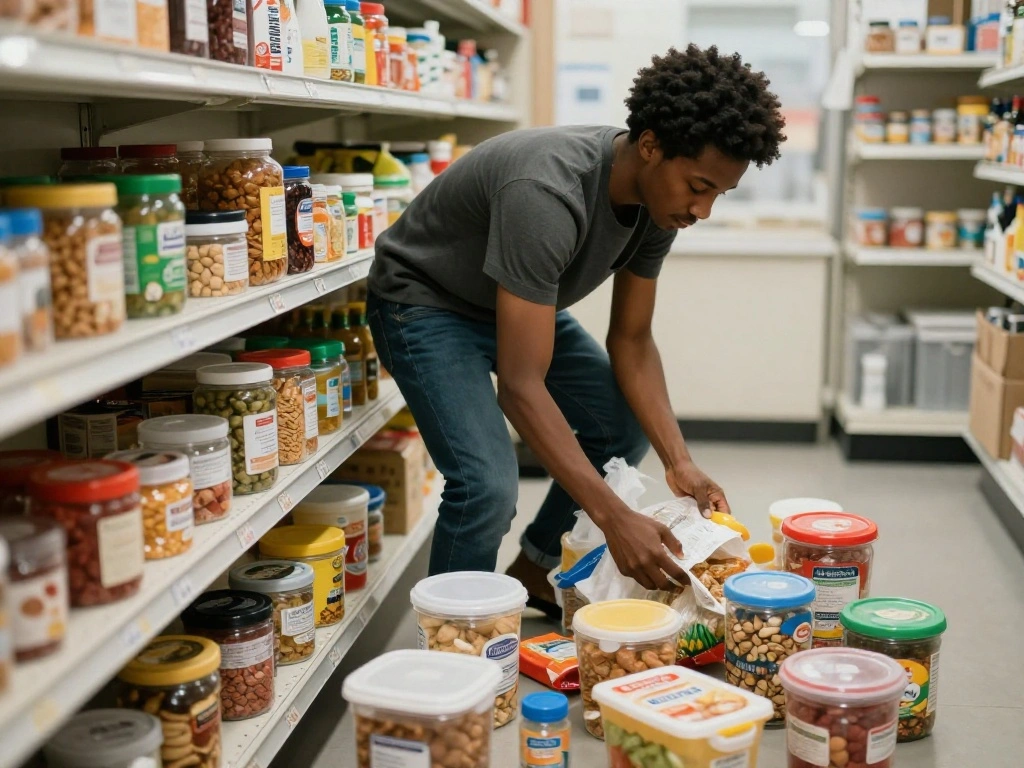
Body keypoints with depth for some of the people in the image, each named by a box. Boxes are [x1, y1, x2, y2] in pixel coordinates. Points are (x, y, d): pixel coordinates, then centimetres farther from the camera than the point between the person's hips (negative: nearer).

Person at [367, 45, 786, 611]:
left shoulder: (661, 200, -13)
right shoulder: (547, 193, -39)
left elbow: (631, 340, -4)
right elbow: (521, 385, -40)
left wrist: (679, 461, -16)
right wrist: (614, 519, -42)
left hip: (520, 304, 8)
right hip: (425, 303, -8)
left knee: (626, 427, 5)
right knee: (488, 484, -25)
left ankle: (534, 572, 25)